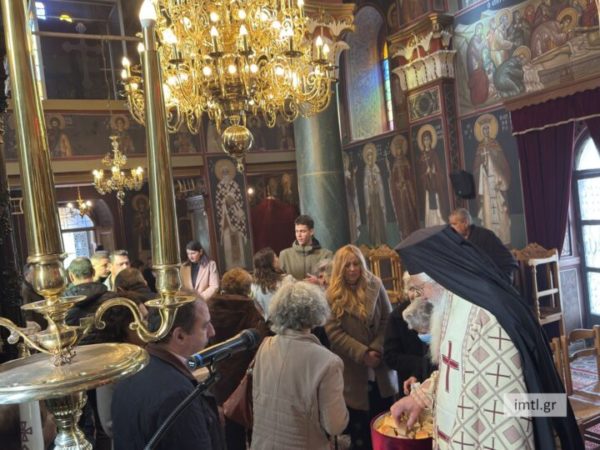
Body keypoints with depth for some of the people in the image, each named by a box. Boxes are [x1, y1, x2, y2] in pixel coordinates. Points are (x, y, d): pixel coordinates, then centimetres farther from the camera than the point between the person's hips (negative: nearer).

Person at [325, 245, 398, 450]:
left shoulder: (375, 285, -1)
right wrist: (362, 353, -19)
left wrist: (376, 349, -14)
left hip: (379, 367, 2)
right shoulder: (332, 295, -8)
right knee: (358, 424, 10)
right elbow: (334, 332, -12)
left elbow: (388, 320, -1)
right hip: (353, 369, -2)